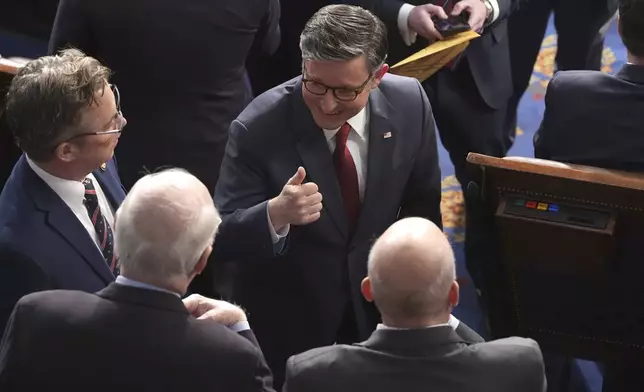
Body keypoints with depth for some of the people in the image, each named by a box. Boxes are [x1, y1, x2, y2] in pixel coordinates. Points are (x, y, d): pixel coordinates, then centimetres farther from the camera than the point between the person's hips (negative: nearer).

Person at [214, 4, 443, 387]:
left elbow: (422, 203, 1)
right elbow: (221, 238, -23)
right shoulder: (259, 128, -26)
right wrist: (276, 214, -42)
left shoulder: (409, 104, -15)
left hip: (379, 309, 3)